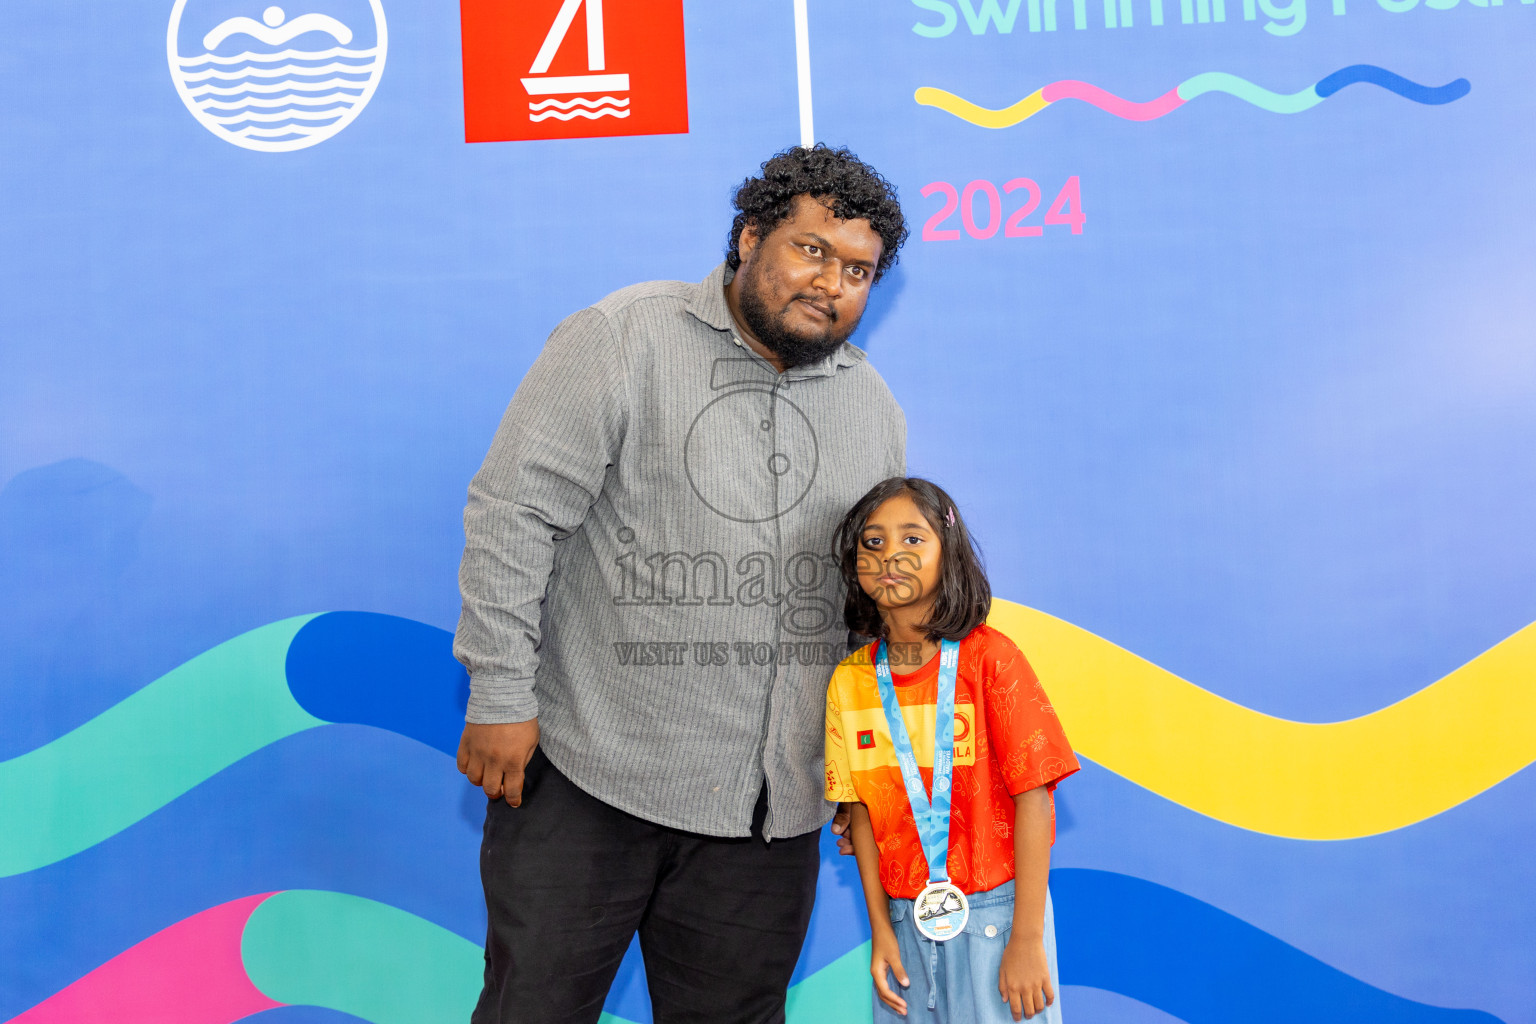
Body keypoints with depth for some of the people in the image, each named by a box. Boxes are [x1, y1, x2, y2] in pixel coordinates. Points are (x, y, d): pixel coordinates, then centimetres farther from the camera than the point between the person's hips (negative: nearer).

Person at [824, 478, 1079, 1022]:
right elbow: (862, 810, 4)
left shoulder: (989, 657, -12)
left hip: (995, 910, -3)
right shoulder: (848, 681, -1)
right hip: (903, 917, 3)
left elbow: (1032, 796, -13)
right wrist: (881, 930, 2)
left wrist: (1027, 938, -13)